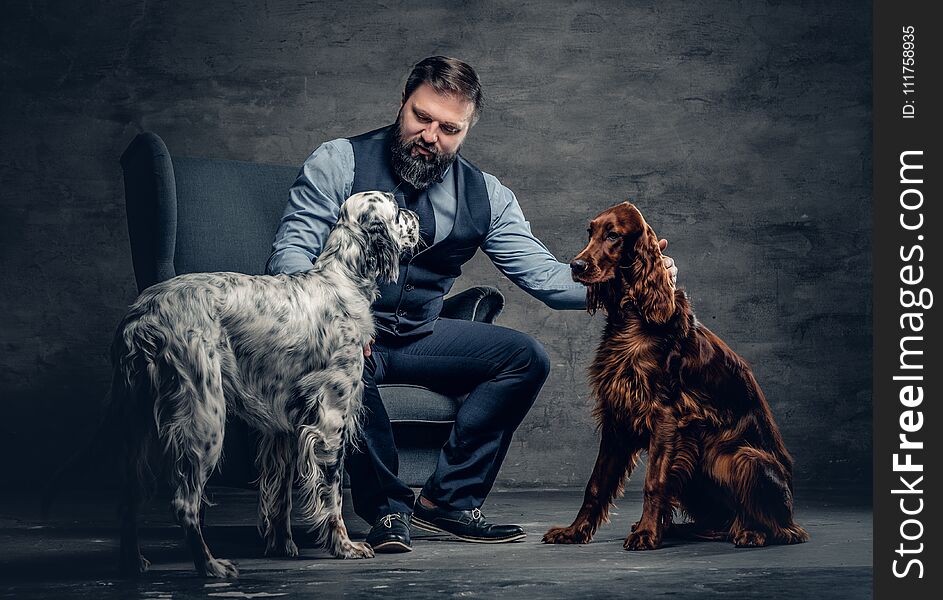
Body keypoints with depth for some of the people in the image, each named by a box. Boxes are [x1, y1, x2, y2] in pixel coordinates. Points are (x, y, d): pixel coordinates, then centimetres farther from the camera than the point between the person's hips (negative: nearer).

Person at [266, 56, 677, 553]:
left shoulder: (485, 196, 3)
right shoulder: (340, 162, -8)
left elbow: (544, 276, -2)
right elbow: (289, 252, -14)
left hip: (419, 335, 5)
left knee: (527, 357, -11)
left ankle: (448, 499, -7)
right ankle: (387, 508, -16)